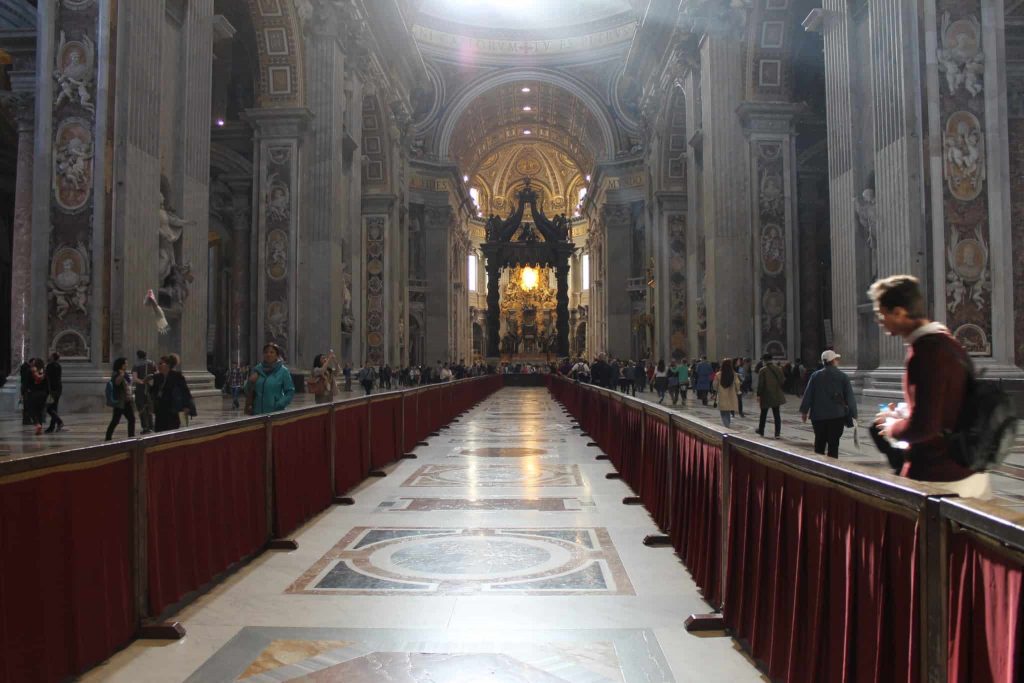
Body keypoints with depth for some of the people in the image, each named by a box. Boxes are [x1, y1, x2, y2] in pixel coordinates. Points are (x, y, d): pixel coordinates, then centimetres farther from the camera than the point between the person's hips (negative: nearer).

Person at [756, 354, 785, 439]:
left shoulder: (763, 370, -12)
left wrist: (758, 395, -8)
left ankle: (761, 430, 25)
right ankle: (777, 433, 3)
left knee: (763, 414, 12)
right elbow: (783, 381, 7)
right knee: (776, 414, 7)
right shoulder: (778, 369, 2)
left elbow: (760, 384, -14)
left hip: (766, 396, -4)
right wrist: (782, 392, 20)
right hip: (777, 396, 4)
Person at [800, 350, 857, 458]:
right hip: (837, 416, -1)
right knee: (833, 444, 1)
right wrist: (853, 414, 4)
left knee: (819, 443, 12)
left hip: (818, 415, 2)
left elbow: (808, 394, 0)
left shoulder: (815, 376, -1)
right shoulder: (842, 376, -2)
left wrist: (804, 411, 7)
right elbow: (850, 396, -2)